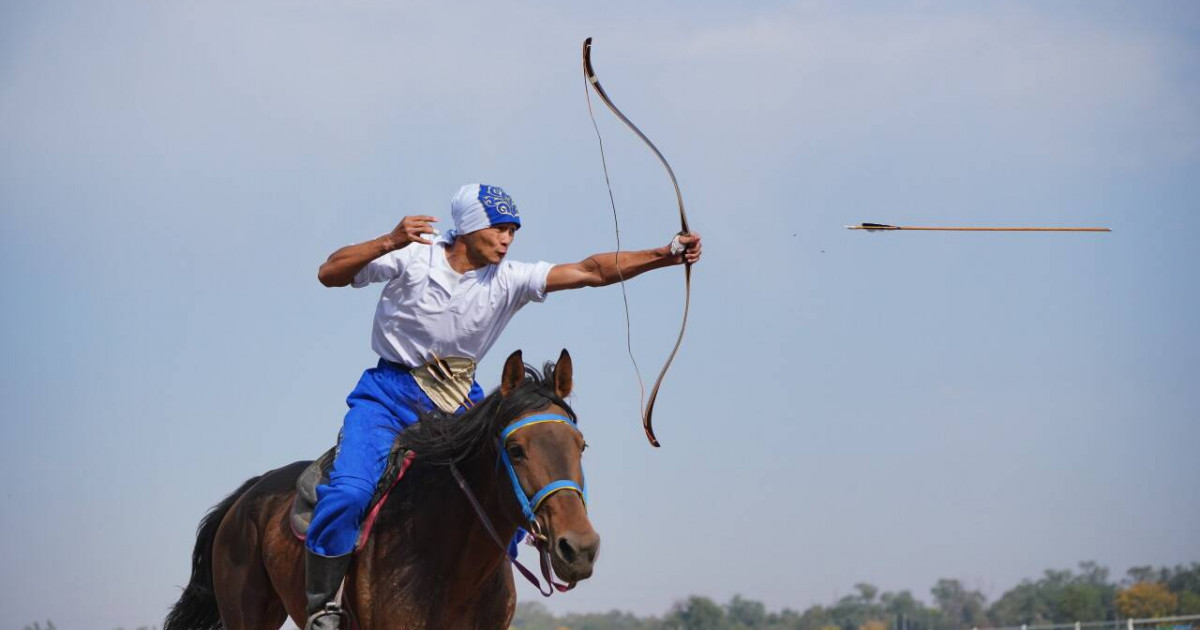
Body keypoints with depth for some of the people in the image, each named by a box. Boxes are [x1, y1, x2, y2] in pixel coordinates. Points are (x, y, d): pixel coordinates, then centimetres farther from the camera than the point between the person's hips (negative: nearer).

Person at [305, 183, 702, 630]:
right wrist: (389, 242, -29)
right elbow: (329, 274, -15)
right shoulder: (411, 258, -11)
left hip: (460, 401, 4)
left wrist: (666, 254, -23)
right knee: (350, 491, -24)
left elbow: (591, 271, -12)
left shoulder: (508, 279, -4)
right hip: (391, 393, -4)